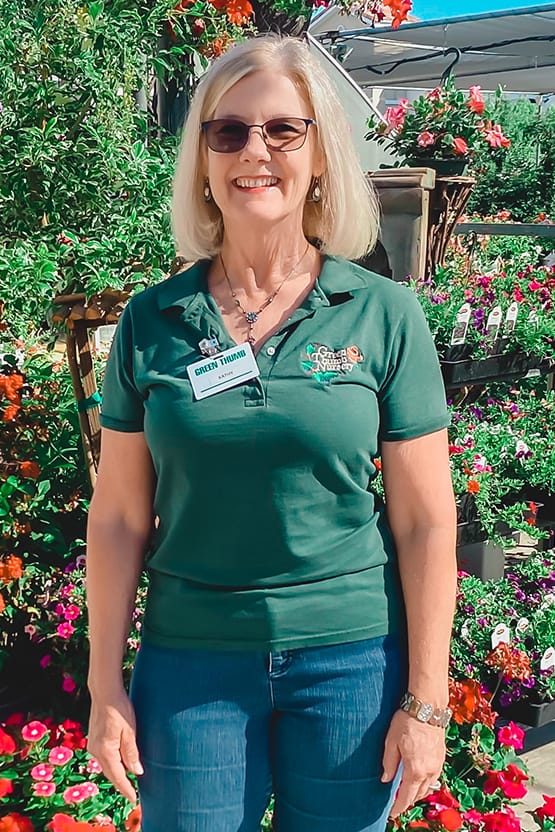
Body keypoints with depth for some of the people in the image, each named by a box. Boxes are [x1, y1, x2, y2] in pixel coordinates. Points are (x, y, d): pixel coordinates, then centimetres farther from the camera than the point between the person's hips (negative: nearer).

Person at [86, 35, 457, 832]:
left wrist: (426, 700, -5)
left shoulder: (385, 315, -6)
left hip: (352, 658, -1)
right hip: (192, 659, 1)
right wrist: (106, 685, 2)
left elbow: (425, 521, -4)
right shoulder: (151, 320, -2)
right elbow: (119, 518, 2)